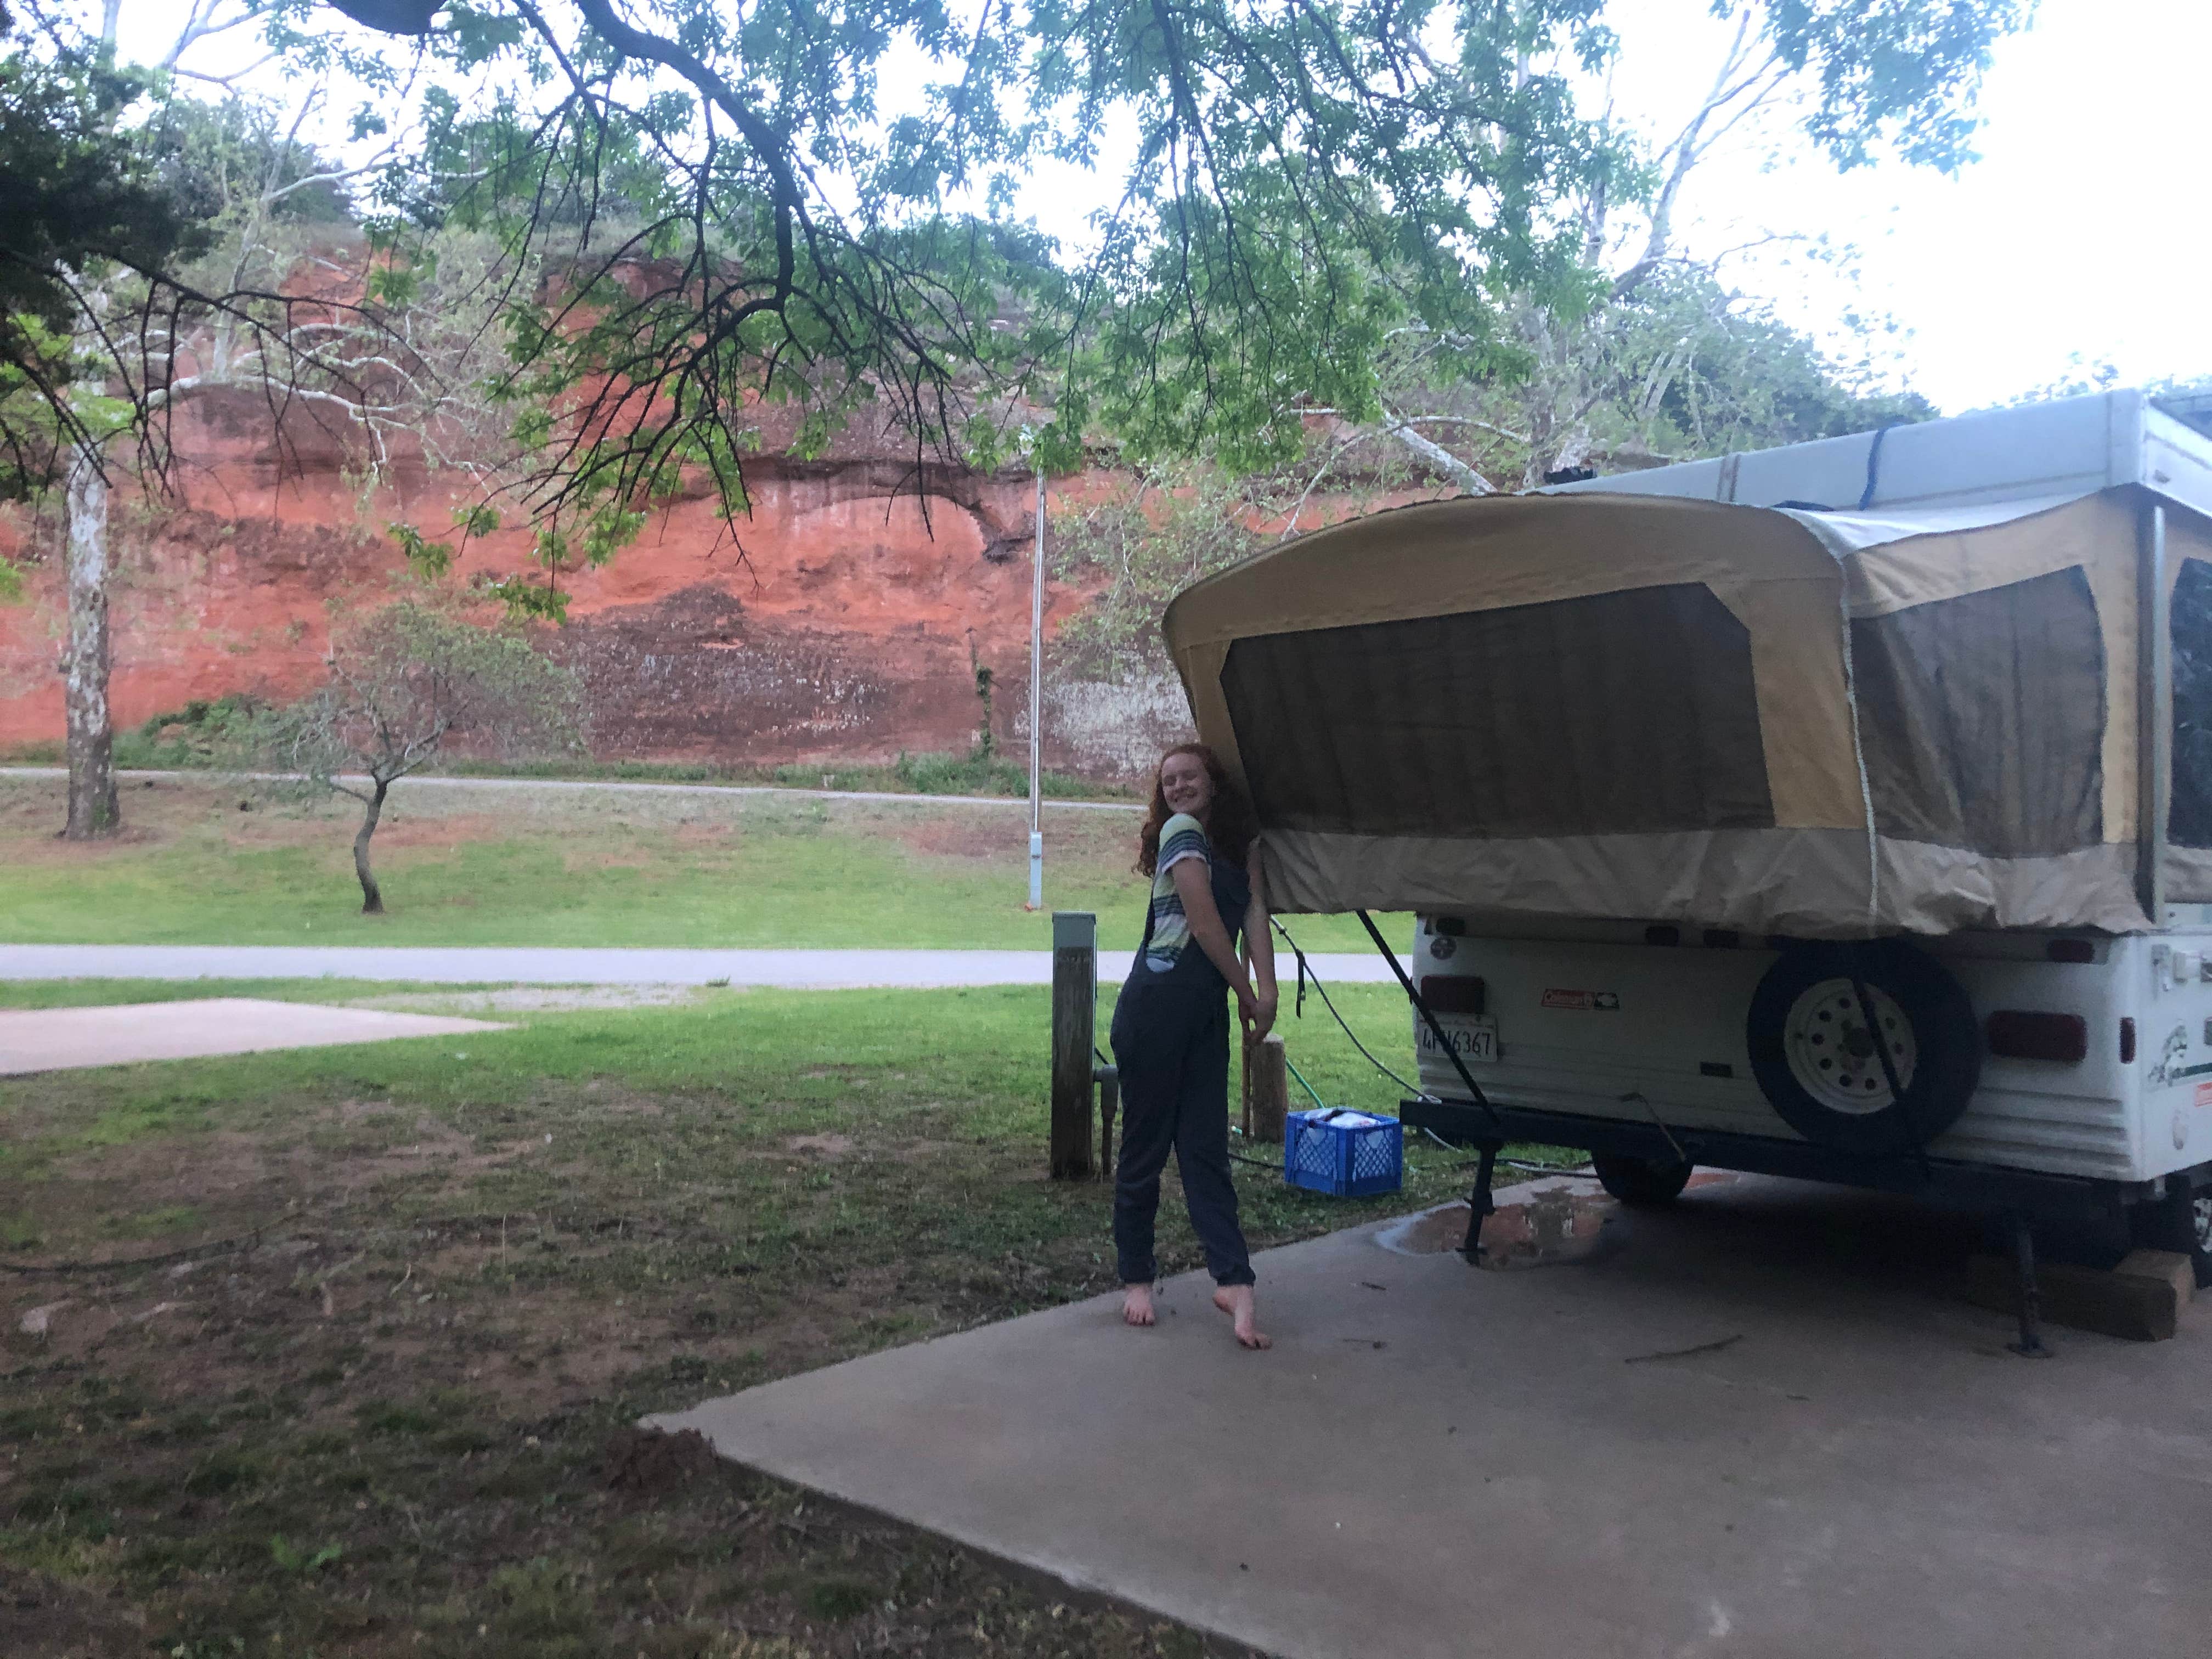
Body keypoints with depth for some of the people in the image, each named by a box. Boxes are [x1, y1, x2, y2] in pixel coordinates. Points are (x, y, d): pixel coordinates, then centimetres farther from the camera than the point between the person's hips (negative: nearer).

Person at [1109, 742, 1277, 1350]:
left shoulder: (1240, 844, 16)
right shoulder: (1181, 830, -5)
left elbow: (1254, 912, 2)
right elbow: (1204, 923, -9)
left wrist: (1266, 990, -11)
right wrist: (1247, 994, -1)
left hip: (1207, 1013, 6)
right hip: (1157, 1003, -6)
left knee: (1206, 1148, 3)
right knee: (1145, 1148, 3)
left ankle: (1233, 1282, 0)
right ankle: (1137, 1277, 14)